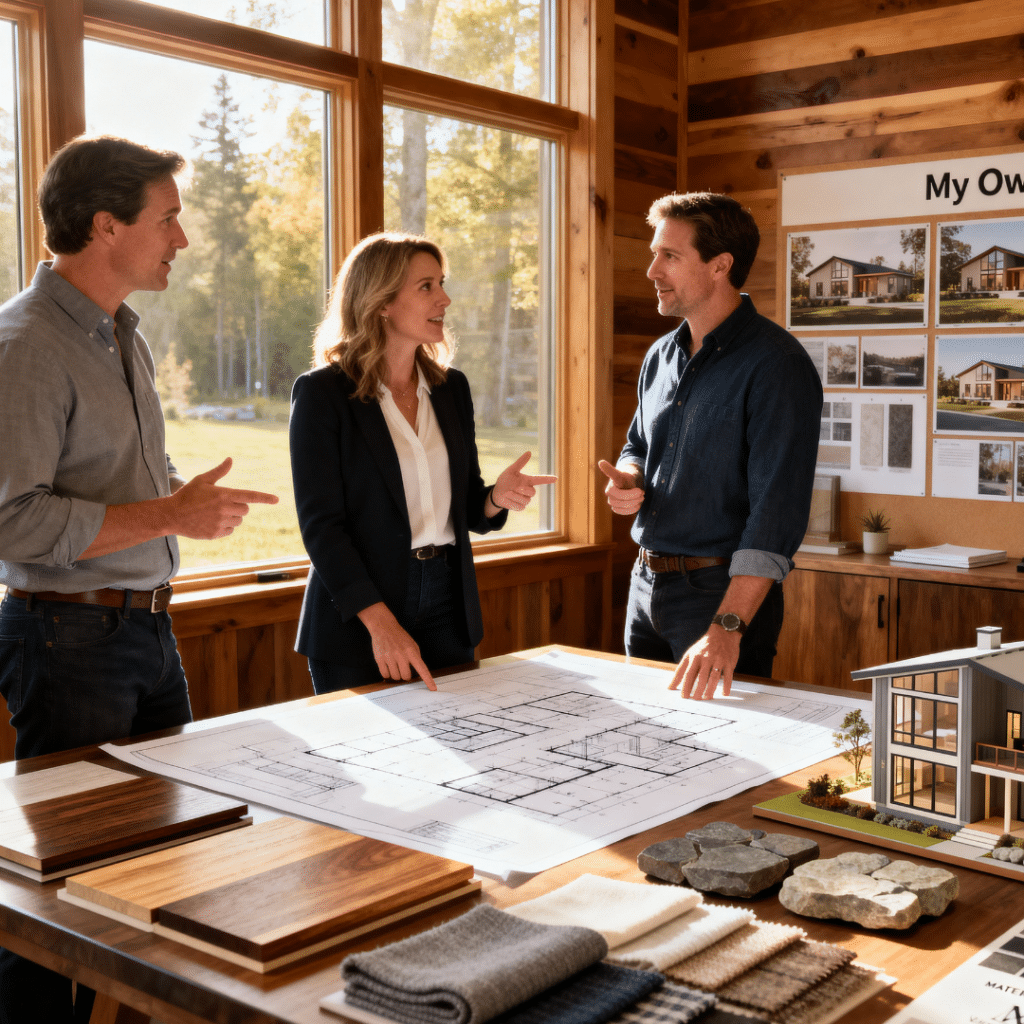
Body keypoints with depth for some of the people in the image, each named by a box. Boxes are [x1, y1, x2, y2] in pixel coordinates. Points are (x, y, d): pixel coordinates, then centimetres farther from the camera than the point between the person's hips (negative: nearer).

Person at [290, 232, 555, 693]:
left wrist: (497, 499, -9)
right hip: (357, 627, -5)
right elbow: (320, 522, -13)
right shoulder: (321, 392, -8)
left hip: (447, 619, 5)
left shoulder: (451, 387, 9)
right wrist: (380, 621, -20)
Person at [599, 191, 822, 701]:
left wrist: (728, 626, -32)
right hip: (646, 583, 8)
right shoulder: (661, 356, 9)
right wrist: (627, 480, -1)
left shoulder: (775, 363, -16)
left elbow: (777, 510, -24)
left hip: (723, 589, -7)